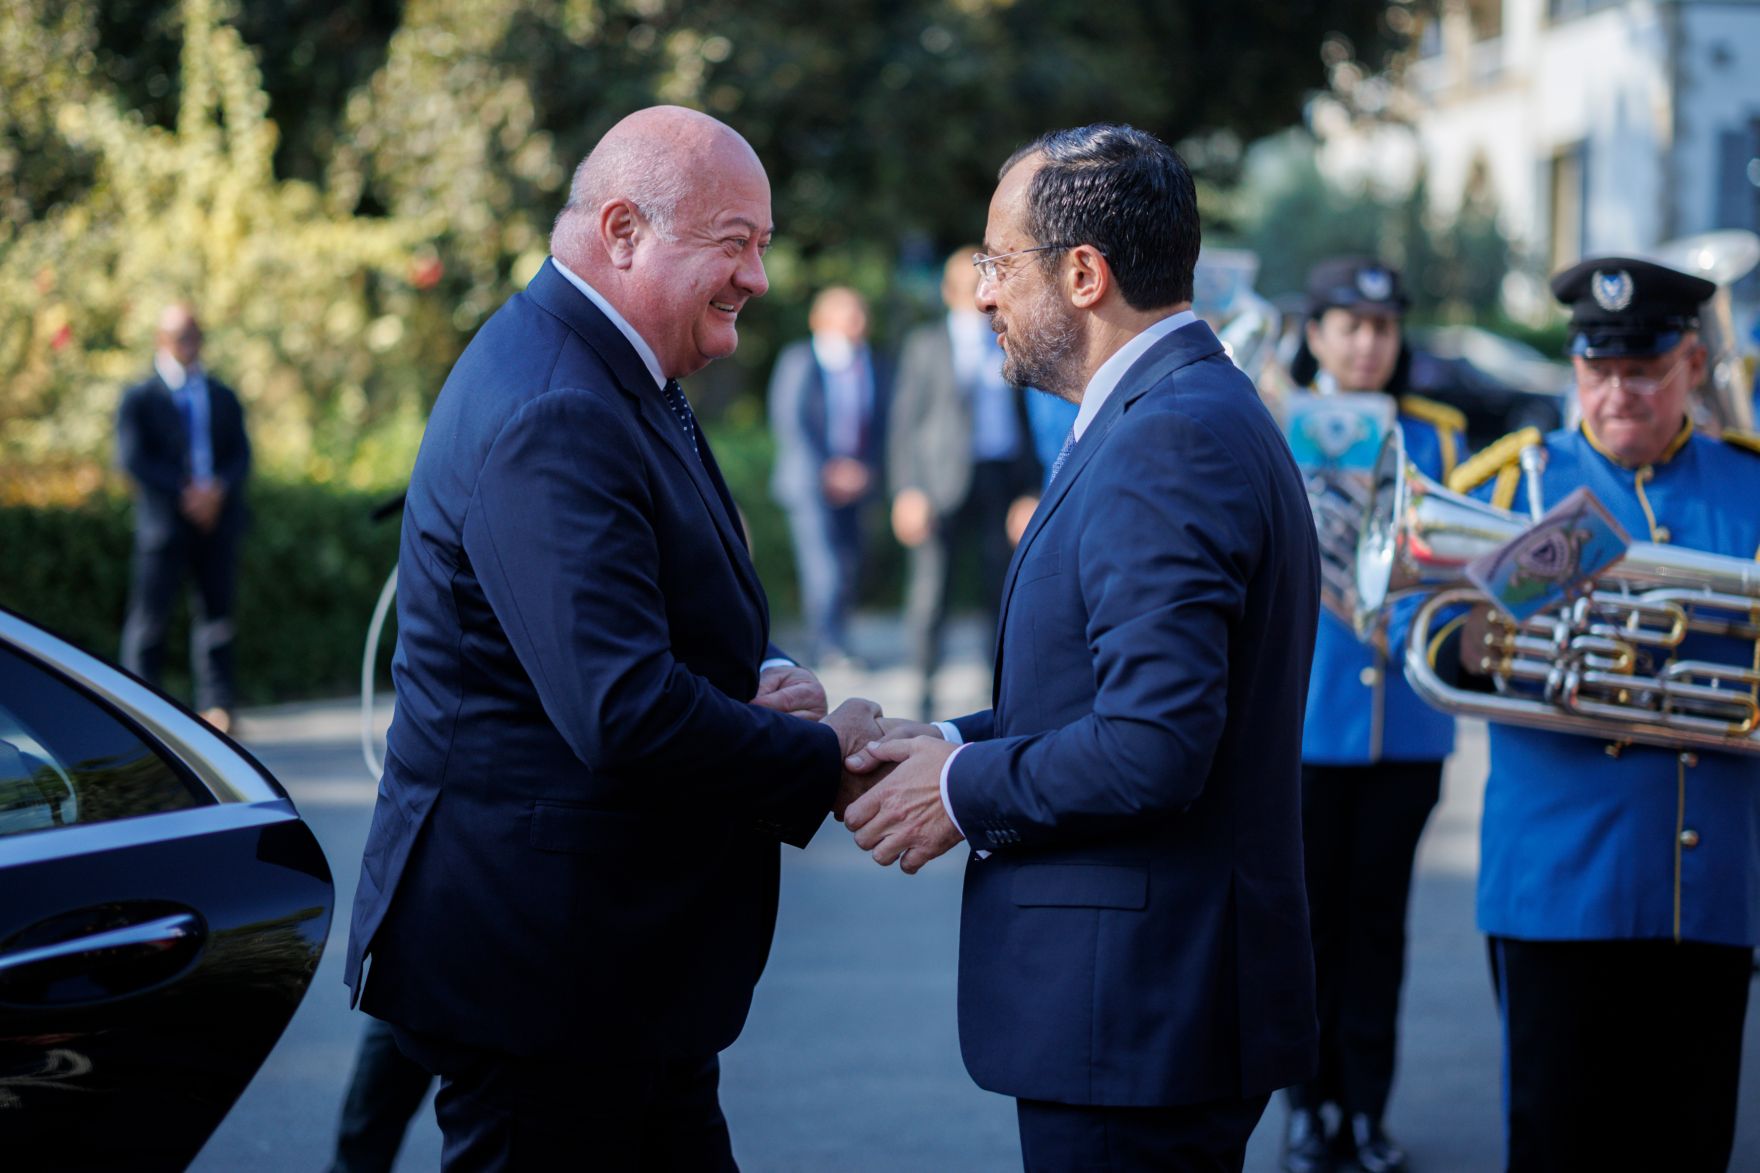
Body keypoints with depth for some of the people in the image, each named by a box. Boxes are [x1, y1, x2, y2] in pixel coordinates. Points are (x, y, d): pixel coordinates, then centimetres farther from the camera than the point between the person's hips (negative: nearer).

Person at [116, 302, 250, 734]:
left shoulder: (224, 397, 18)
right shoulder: (139, 398, 5)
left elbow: (241, 455, 9)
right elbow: (133, 457, -6)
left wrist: (218, 490, -11)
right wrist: (185, 490, -14)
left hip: (218, 519, 4)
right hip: (163, 520, -3)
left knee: (217, 610, 1)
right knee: (151, 612, -5)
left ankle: (217, 707, 3)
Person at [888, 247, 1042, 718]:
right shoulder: (926, 343, 8)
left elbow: (1025, 419, 14)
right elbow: (905, 420, 4)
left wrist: (1029, 492, 5)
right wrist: (907, 491, -6)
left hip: (1002, 478, 2)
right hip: (944, 480, -2)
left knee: (1000, 587, 1)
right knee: (930, 588, -6)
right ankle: (924, 693, 2)